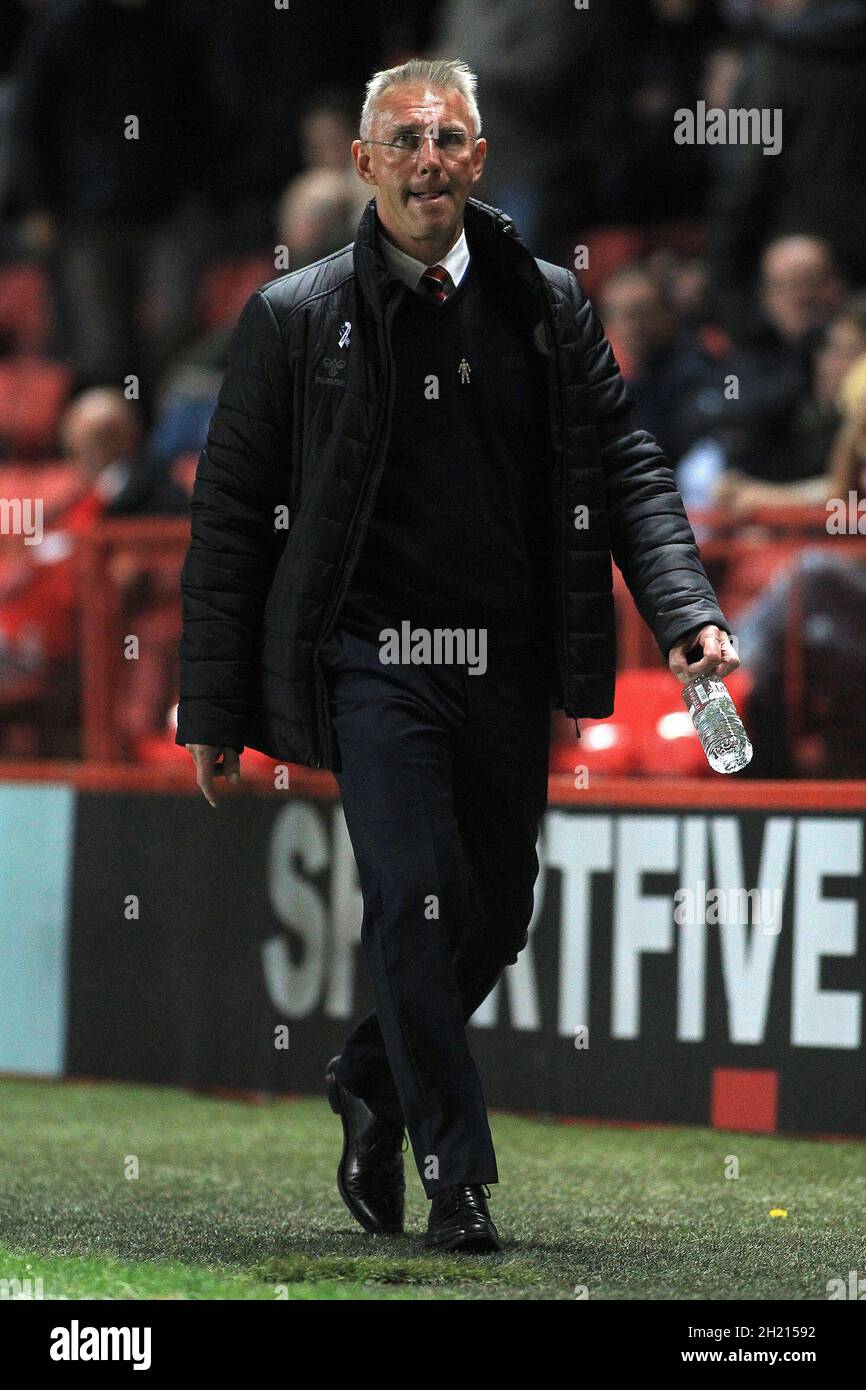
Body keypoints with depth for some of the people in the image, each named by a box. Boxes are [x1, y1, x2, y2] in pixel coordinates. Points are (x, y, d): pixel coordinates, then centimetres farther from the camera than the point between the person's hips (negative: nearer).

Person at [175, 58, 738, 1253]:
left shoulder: (549, 308, 8)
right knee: (419, 902, -14)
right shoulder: (296, 319, 1)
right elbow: (229, 516, 4)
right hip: (373, 658, -3)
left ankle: (373, 1082, 37)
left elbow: (627, 471, 9)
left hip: (508, 668, 3)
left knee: (496, 918, 10)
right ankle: (457, 1176, -5)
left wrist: (687, 612, -8)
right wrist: (214, 707, 1)